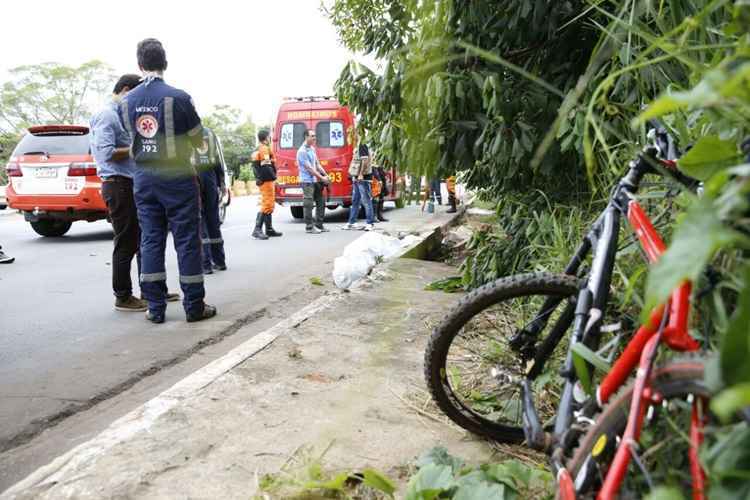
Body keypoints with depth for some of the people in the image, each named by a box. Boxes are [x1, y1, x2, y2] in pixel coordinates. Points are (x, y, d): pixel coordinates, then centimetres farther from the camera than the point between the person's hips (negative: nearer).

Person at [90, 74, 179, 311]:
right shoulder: (106, 116, -10)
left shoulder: (122, 115, 19)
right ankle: (123, 297, 7)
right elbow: (107, 153, -21)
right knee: (126, 244, -3)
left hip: (132, 185, 10)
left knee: (144, 241, 13)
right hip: (118, 185, -10)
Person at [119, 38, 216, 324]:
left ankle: (155, 308, 11)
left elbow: (132, 137, 8)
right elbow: (198, 141, -2)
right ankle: (194, 306, 7)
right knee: (187, 241, 2)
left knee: (151, 241, 8)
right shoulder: (178, 97, -11)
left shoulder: (126, 102, 2)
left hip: (143, 179, 4)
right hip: (177, 177, -4)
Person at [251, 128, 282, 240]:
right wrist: (273, 176, -14)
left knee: (269, 205, 15)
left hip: (262, 180, 11)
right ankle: (257, 230, -16)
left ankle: (269, 229, 20)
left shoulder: (256, 150, 20)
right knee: (266, 205, -12)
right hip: (267, 180, -11)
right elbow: (266, 165, -20)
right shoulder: (265, 149, -11)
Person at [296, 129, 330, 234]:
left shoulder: (312, 148, 13)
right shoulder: (302, 151, -14)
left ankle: (319, 225, 18)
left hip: (315, 180, 9)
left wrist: (326, 175, 4)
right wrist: (322, 178, -16)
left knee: (321, 203, 10)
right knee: (309, 204, -6)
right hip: (307, 181, -9)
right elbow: (309, 168, -17)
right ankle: (309, 227, 2)